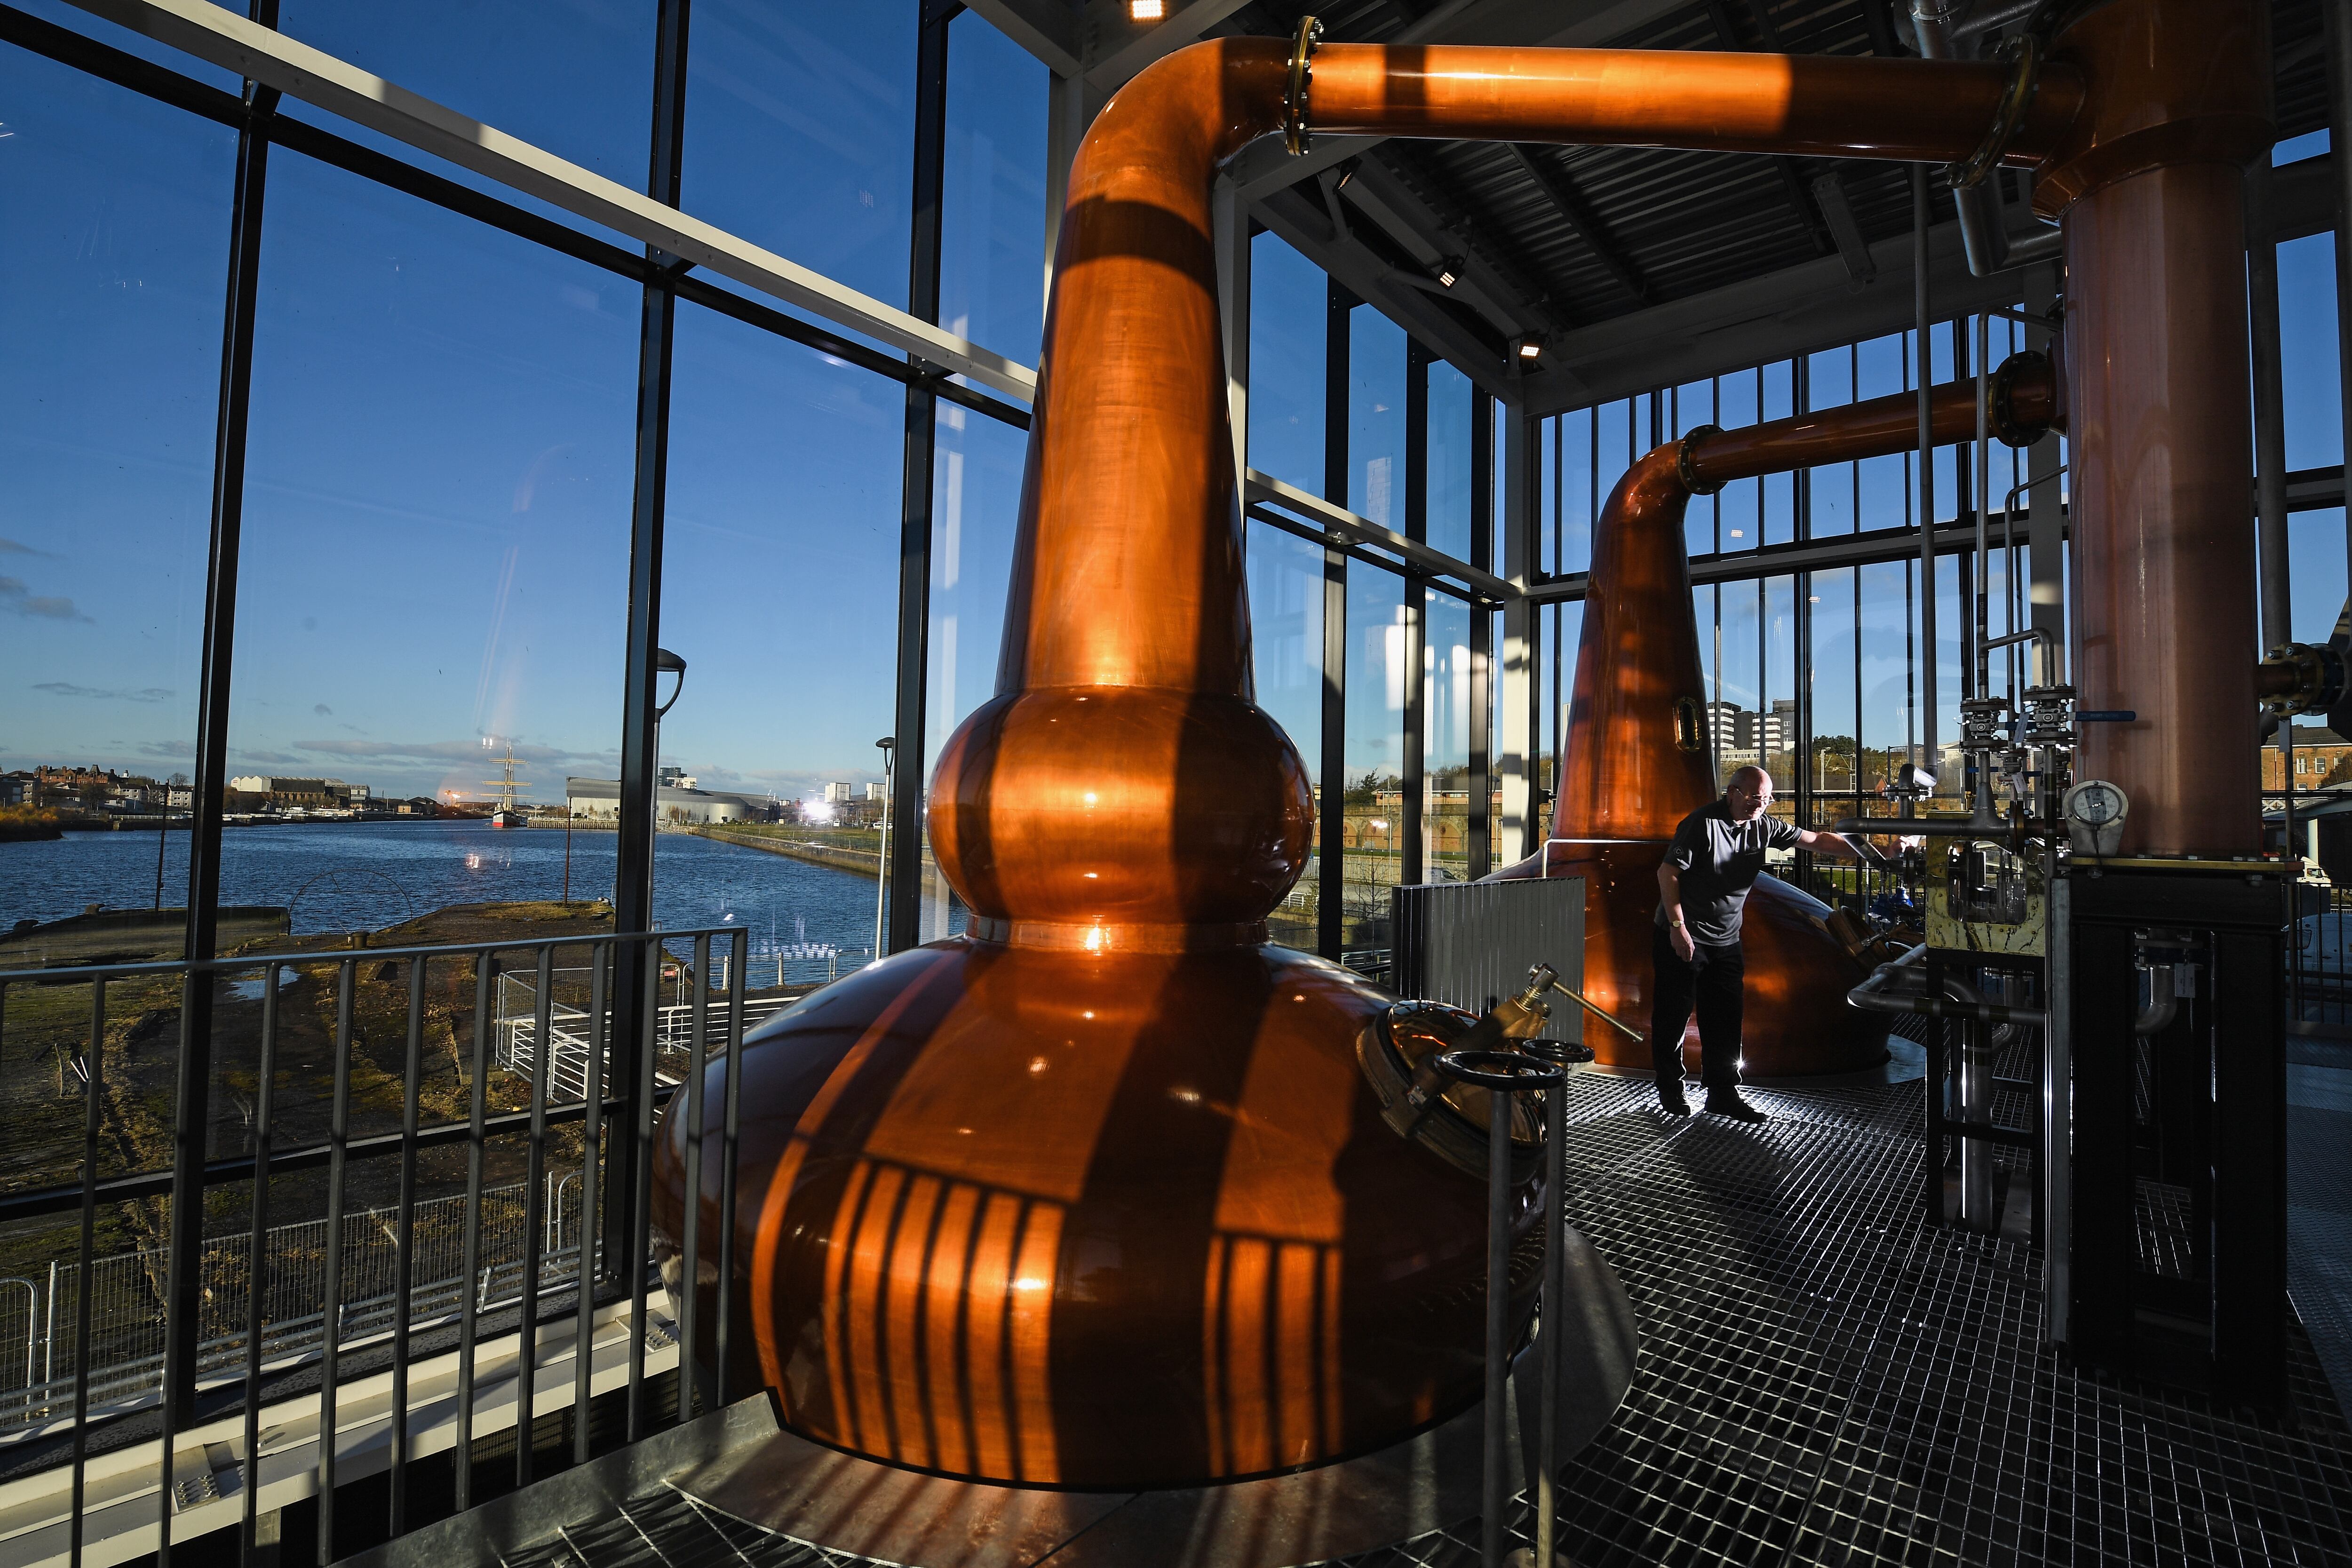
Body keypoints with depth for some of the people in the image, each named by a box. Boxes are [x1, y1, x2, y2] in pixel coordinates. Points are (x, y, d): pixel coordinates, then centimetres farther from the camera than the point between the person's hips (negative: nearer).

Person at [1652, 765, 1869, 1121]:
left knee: (1725, 1018, 8)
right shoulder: (1703, 824, -17)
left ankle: (1723, 1093, 17)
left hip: (1726, 940, 6)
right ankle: (1670, 1090, 16)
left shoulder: (1764, 827, 3)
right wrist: (1678, 926, -22)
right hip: (1683, 937, -6)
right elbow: (1667, 872, -19)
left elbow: (1817, 841, 7)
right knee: (1674, 1015, 2)